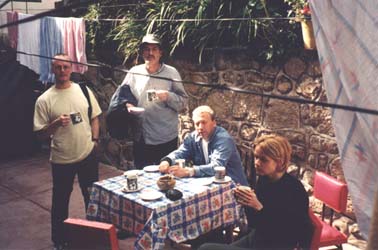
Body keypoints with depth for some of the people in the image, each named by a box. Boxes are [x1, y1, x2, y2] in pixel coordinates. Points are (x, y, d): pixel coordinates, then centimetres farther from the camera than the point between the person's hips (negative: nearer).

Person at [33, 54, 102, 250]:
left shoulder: (84, 91, 0)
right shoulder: (44, 100, -8)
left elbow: (94, 118, 10)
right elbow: (40, 134, -6)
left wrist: (94, 140, 1)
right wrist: (56, 123, -23)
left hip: (88, 155, 3)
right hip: (61, 160, -2)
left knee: (93, 198, 17)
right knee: (60, 202, 11)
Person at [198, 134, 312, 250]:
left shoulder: (295, 191, -21)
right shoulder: (264, 178, -1)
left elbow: (281, 237, -24)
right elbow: (254, 223, 5)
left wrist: (259, 207, -29)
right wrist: (247, 203, -13)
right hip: (255, 239, 7)